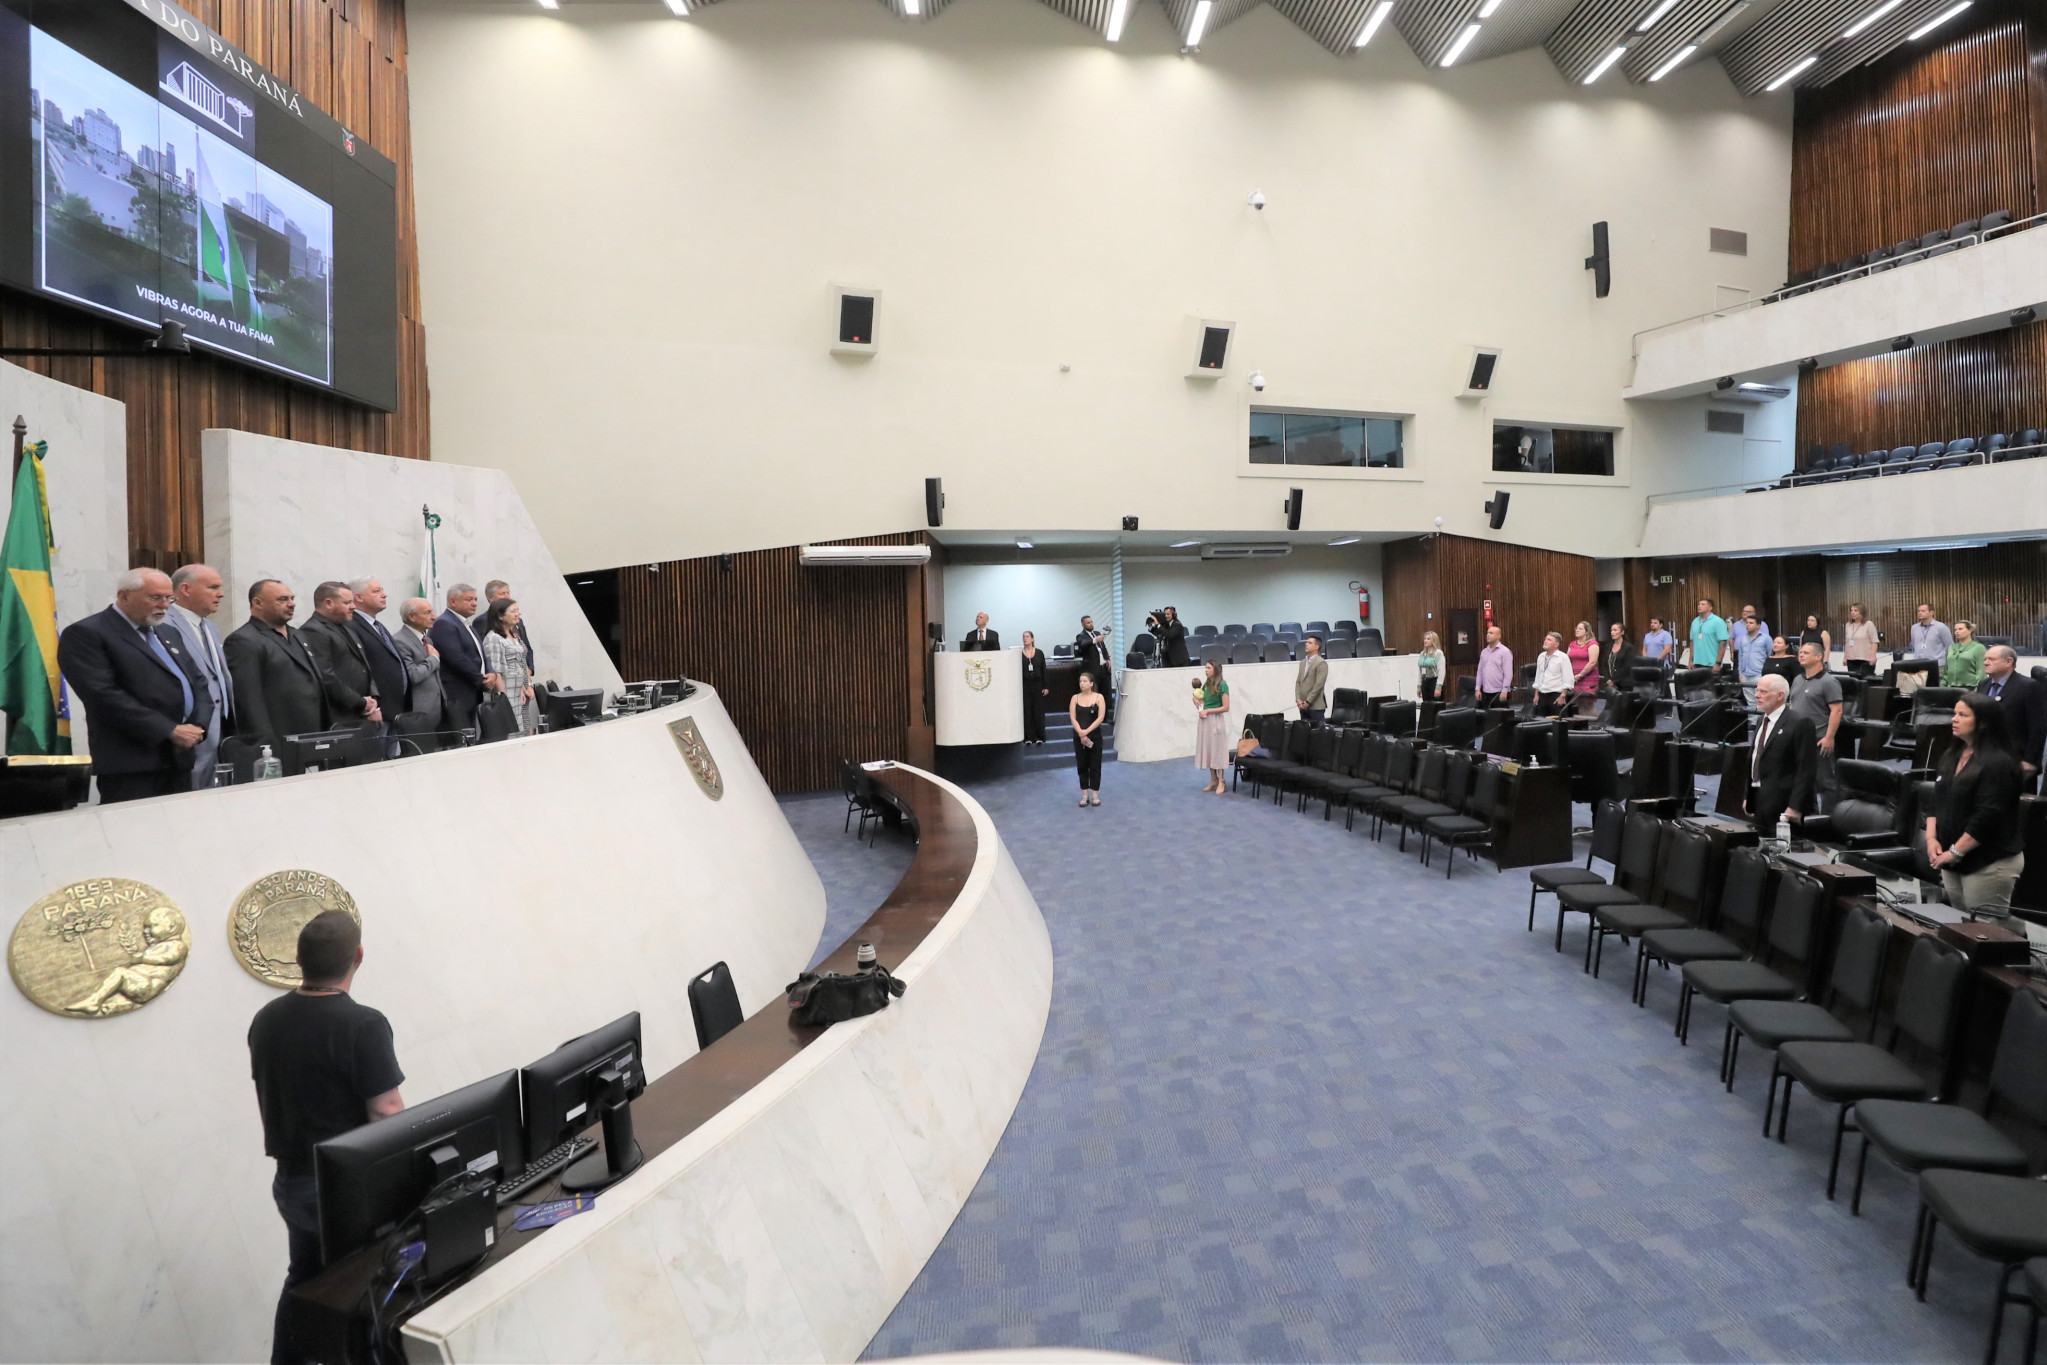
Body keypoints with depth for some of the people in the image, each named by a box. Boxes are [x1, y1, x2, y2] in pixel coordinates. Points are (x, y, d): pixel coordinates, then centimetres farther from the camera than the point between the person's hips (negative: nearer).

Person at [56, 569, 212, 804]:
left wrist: (197, 727, -2)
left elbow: (198, 682, 17)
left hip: (180, 758, 7)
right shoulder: (86, 634, -5)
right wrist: (169, 731, -18)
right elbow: (105, 696, -15)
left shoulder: (168, 634, 20)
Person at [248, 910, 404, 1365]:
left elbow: (269, 1100, 11)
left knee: (304, 1280, 25)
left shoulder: (265, 1020, -2)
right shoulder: (362, 1025, -25)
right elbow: (389, 1118, -22)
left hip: (290, 1181, 7)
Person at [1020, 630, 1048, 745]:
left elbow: (1044, 670, 4)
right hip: (1025, 685, 0)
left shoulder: (1039, 653, 4)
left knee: (1038, 711, 3)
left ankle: (1039, 737, 11)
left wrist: (1046, 687, -1)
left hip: (1038, 684, 0)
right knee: (1026, 711, 1)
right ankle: (1028, 737, 7)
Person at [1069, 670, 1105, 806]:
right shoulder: (1075, 698, 1)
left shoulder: (1098, 697, -3)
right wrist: (1081, 733, -16)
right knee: (1082, 765, 6)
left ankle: (1095, 794, 11)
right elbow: (1072, 718, -4)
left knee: (1095, 765, 3)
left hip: (1095, 735, -2)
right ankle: (1085, 794, 14)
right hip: (1079, 736, 2)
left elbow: (1100, 717, -10)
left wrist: (1087, 731, -17)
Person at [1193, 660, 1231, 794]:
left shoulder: (1222, 685, -11)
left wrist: (1208, 711, -17)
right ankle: (1213, 780, 19)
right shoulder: (1206, 684, 9)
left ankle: (1221, 782, 7)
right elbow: (1200, 700, 24)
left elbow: (1226, 707, -14)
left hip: (1216, 720, -7)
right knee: (1207, 750, 10)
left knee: (1218, 750, -1)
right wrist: (1196, 699, 2)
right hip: (1204, 720, 7)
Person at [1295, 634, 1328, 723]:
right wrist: (1298, 699, 0)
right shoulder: (1303, 662, 16)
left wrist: (1308, 702, -15)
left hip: (1316, 706, -7)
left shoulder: (1321, 663, -7)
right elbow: (1298, 682, 13)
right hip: (1303, 706, 7)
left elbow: (1319, 684, -14)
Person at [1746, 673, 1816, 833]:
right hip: (1759, 800, 7)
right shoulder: (1761, 721, 15)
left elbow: (1805, 769, -14)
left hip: (1781, 805, -7)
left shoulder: (1799, 724, -10)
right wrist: (1748, 797, 15)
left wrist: (1795, 807, -18)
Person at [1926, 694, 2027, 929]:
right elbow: (1936, 802, 15)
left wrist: (1955, 852, -17)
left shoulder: (1998, 763, -14)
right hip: (1953, 861, 8)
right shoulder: (1951, 757, 12)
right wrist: (1932, 838, 1)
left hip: (1990, 863, -8)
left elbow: (1988, 816, -19)